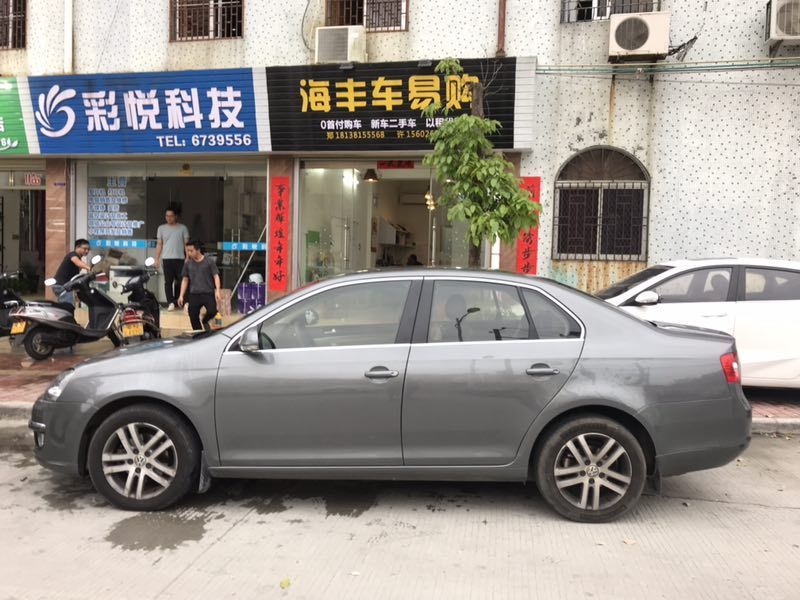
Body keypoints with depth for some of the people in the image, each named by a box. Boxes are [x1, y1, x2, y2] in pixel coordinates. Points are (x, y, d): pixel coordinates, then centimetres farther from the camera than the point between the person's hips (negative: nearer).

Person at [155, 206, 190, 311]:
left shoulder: (182, 228, 7)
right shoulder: (162, 228, 11)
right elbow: (159, 244, 13)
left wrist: (188, 258, -3)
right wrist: (157, 259, 6)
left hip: (180, 258, 0)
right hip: (167, 258, 0)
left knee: (180, 281, 2)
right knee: (168, 281, -5)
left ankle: (176, 300, 15)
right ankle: (170, 302, -6)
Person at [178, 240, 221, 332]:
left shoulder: (209, 262, 1)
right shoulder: (187, 264, 11)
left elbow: (216, 276, -2)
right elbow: (185, 280, 16)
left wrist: (218, 291, -16)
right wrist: (181, 295, 10)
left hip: (208, 293, -3)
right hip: (194, 294, 3)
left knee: (212, 311, -22)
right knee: (193, 317, -1)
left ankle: (205, 321, 12)